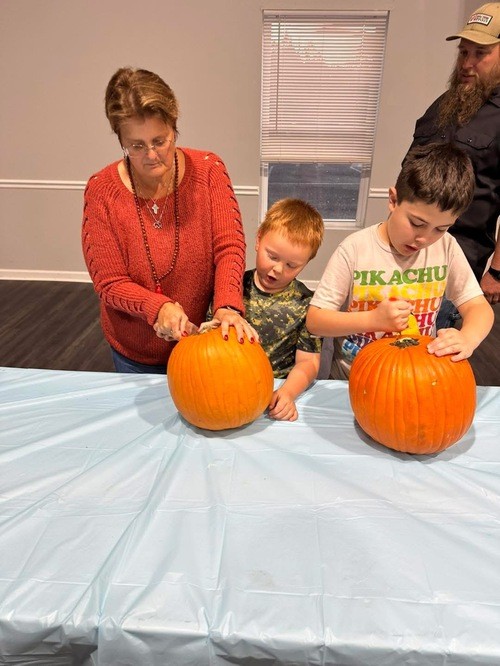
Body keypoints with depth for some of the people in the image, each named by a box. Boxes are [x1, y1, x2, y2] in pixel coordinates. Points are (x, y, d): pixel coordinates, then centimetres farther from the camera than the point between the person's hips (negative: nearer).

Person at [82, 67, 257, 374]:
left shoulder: (208, 169, -13)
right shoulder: (101, 190, -16)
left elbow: (229, 245, -19)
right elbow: (110, 284, -15)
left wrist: (228, 306, -37)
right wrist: (158, 308, -34)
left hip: (202, 337, 0)